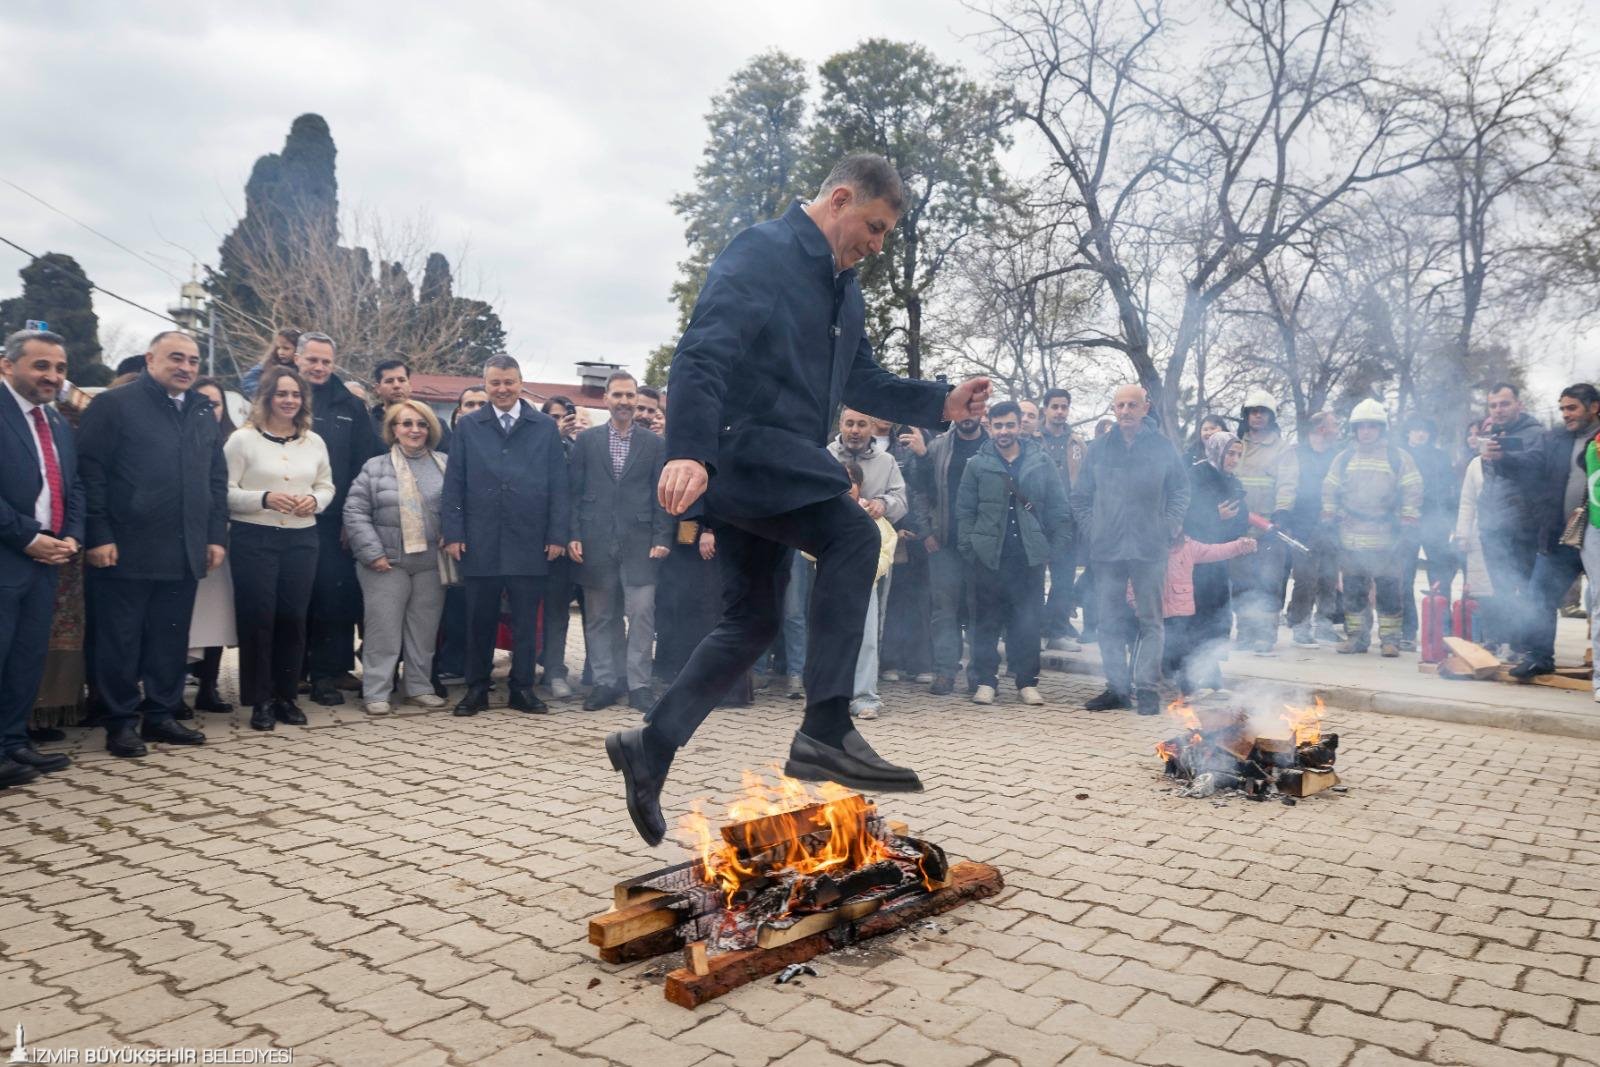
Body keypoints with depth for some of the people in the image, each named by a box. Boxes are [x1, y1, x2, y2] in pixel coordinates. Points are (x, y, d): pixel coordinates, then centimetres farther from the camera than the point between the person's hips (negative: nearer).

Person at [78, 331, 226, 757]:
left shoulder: (203, 413, 14)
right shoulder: (114, 404, -3)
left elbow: (217, 480, 15)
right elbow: (91, 472, -8)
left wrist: (216, 536, 9)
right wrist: (99, 536, -13)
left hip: (184, 552, 5)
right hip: (127, 549, -5)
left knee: (172, 640, 11)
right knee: (121, 640, 4)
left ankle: (160, 716, 22)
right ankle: (121, 722, 14)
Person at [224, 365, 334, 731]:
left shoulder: (314, 442, 9)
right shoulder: (243, 439, -3)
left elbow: (327, 486, 16)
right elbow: (226, 492, -5)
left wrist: (314, 500, -5)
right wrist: (264, 498, -19)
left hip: (302, 539, 4)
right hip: (254, 538, -3)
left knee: (293, 617, 7)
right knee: (258, 617, 0)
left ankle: (286, 695, 18)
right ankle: (260, 700, 11)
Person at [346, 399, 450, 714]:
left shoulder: (445, 466, 5)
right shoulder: (376, 467, 1)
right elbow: (355, 512, -2)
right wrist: (372, 552, -10)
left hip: (432, 563, 2)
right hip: (387, 562, -2)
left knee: (425, 628, 9)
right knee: (384, 629, 1)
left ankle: (420, 687, 22)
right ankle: (376, 693, 9)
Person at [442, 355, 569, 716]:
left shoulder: (545, 426, 6)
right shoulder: (467, 427, 8)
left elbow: (558, 485, 3)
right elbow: (454, 484, 6)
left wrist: (557, 535, -3)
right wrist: (453, 533, -3)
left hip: (530, 543, 0)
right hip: (480, 543, 1)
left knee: (525, 621, 7)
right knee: (479, 620, 7)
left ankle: (522, 688, 17)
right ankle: (476, 689, 19)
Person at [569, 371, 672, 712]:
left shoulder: (654, 443, 7)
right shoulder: (587, 440, 8)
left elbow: (661, 495, 5)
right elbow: (574, 490, 5)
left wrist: (661, 539, -4)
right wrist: (573, 535, -3)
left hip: (639, 543, -1)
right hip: (596, 542, 1)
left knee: (641, 613, -5)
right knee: (599, 616, 7)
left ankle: (638, 685, 5)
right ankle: (606, 682, 17)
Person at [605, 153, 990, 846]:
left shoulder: (844, 287, 19)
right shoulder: (759, 253, -8)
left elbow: (861, 382, 23)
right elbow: (701, 353, -21)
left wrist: (942, 403, 8)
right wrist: (688, 451, -35)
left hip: (781, 464, 10)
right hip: (737, 450, -10)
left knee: (752, 620, 8)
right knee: (852, 535, -25)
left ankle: (651, 746, 17)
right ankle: (826, 732, -24)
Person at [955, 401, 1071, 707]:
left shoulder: (1042, 463, 5)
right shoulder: (978, 465, 4)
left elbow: (1058, 509, 7)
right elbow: (964, 510, 3)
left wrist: (1055, 547, 0)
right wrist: (968, 547, -5)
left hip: (1030, 555, 1)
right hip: (989, 556, 0)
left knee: (1029, 622, 4)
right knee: (987, 621, 4)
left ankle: (1027, 682, 14)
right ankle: (985, 681, 12)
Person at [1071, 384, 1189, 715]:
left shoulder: (1163, 448, 4)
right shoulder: (1099, 449, 9)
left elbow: (1180, 492, 9)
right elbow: (1080, 497, 13)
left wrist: (1167, 529, -2)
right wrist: (1090, 530, 2)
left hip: (1148, 550, -2)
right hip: (1107, 551, 2)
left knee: (1149, 621, 2)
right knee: (1110, 621, 5)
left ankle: (1147, 687, 7)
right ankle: (1117, 686, 13)